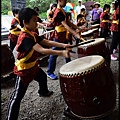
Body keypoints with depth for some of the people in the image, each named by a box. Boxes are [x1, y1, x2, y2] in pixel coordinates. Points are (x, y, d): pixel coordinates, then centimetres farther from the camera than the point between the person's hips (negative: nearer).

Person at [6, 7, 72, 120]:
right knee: (17, 96, -6)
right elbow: (42, 50, -40)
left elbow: (47, 42, -1)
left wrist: (63, 45, -13)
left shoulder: (33, 34, 1)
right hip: (23, 69, -10)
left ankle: (43, 92, 63)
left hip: (32, 65, 10)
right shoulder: (25, 37, -30)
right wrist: (61, 53, -44)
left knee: (43, 77, 33)